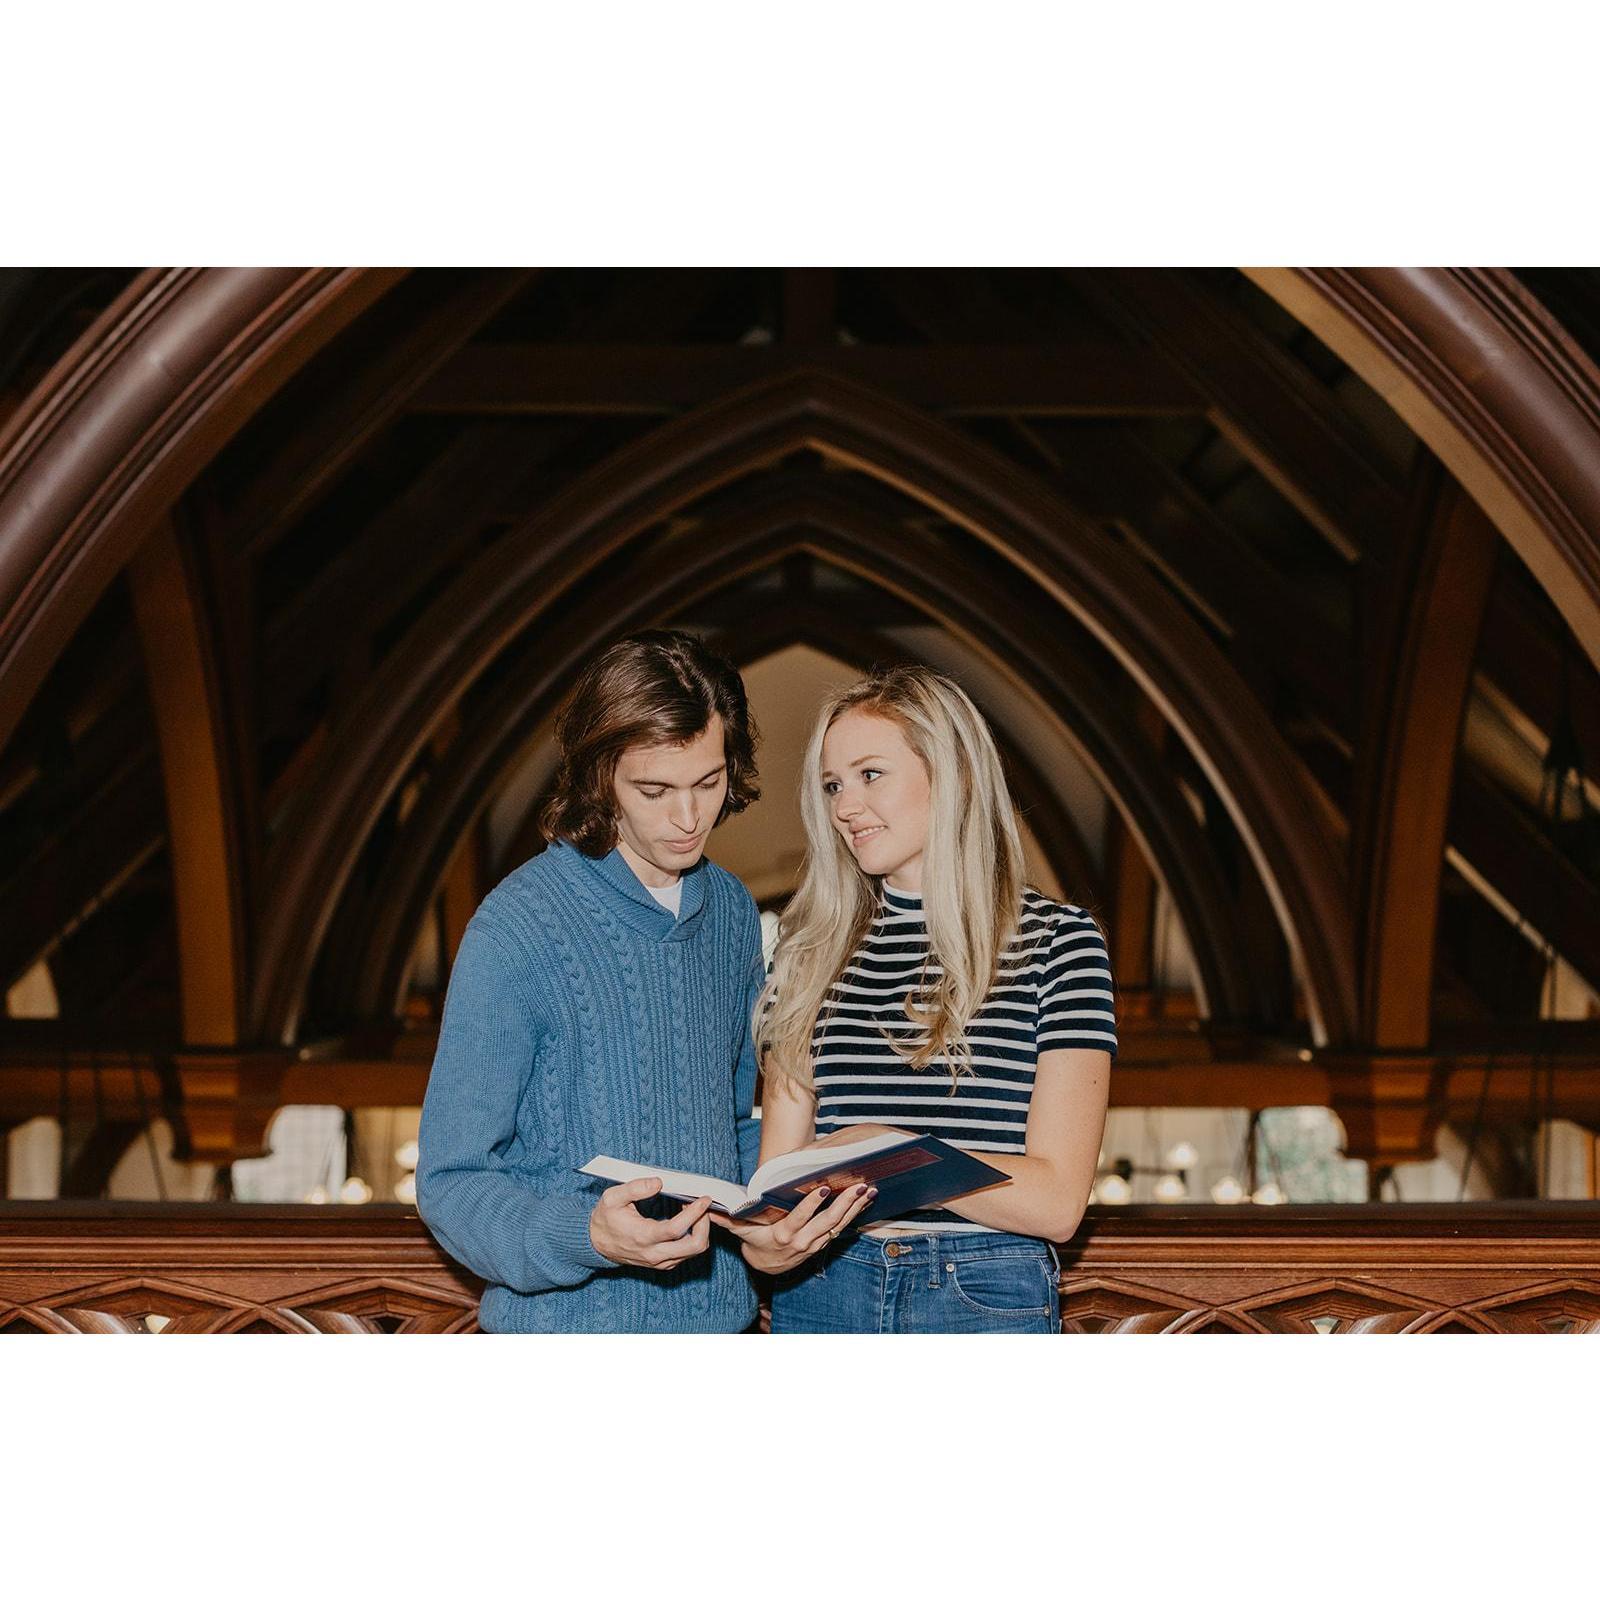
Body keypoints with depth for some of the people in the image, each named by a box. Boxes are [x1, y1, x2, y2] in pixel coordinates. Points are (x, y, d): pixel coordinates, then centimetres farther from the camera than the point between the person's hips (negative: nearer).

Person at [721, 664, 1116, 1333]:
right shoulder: (815, 950, 8)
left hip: (988, 1303, -3)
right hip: (819, 1296, 3)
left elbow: (1055, 1201, -10)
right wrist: (766, 1240, -18)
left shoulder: (1054, 940, -3)